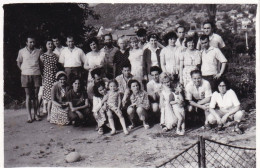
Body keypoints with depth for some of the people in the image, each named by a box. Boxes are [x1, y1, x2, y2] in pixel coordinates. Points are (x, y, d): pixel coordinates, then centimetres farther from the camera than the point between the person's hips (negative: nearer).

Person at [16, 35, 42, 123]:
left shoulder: (39, 51, 6)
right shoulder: (21, 51, 4)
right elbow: (18, 63, 14)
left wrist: (38, 70, 5)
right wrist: (23, 70, 4)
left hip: (36, 75, 1)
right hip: (26, 75, -1)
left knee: (36, 95, 4)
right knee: (28, 96, 0)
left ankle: (35, 114, 13)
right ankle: (29, 116, 1)